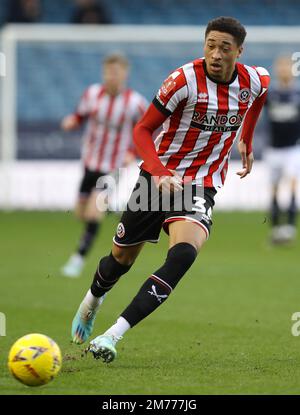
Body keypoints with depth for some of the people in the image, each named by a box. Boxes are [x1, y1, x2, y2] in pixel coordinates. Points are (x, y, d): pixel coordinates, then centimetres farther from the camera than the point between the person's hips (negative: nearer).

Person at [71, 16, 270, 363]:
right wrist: (160, 173, -30)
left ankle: (113, 335, -29)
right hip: (158, 177, -1)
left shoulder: (256, 81, -6)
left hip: (202, 185, 1)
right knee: (121, 258, 12)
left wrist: (246, 142, 24)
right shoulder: (185, 80, -18)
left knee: (184, 253, -27)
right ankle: (92, 301, 50)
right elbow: (142, 130, -15)